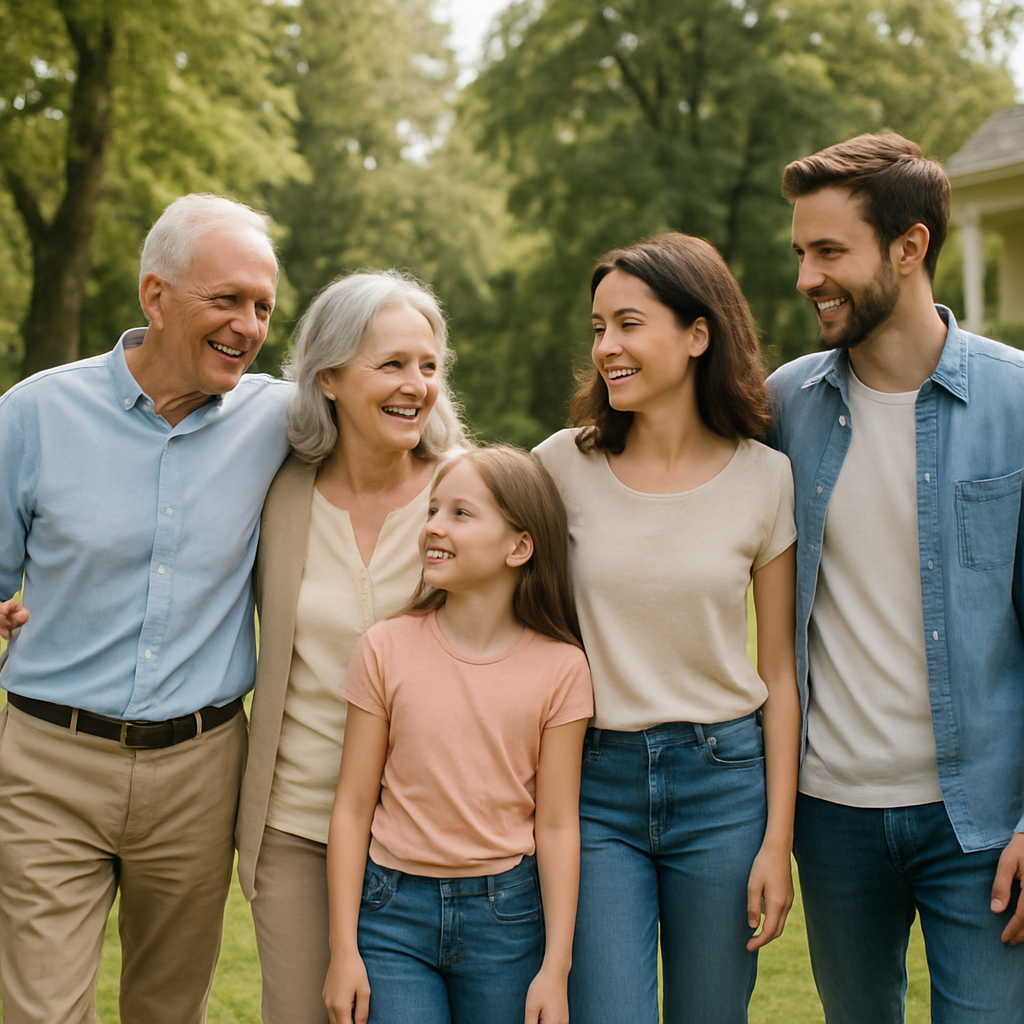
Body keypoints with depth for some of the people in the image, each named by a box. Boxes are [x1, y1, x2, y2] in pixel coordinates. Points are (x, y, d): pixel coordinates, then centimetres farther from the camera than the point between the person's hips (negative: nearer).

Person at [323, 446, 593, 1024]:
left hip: (506, 916, 0)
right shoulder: (388, 649, -5)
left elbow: (557, 824, -3)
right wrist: (344, 949, -2)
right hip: (394, 910, 0)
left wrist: (556, 968, -4)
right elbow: (353, 808, -1)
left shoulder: (559, 668, -6)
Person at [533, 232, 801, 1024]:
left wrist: (778, 839, -1)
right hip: (594, 780, 0)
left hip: (722, 780, 1)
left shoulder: (765, 478, -3)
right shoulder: (563, 466, -3)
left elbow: (780, 669, 1)